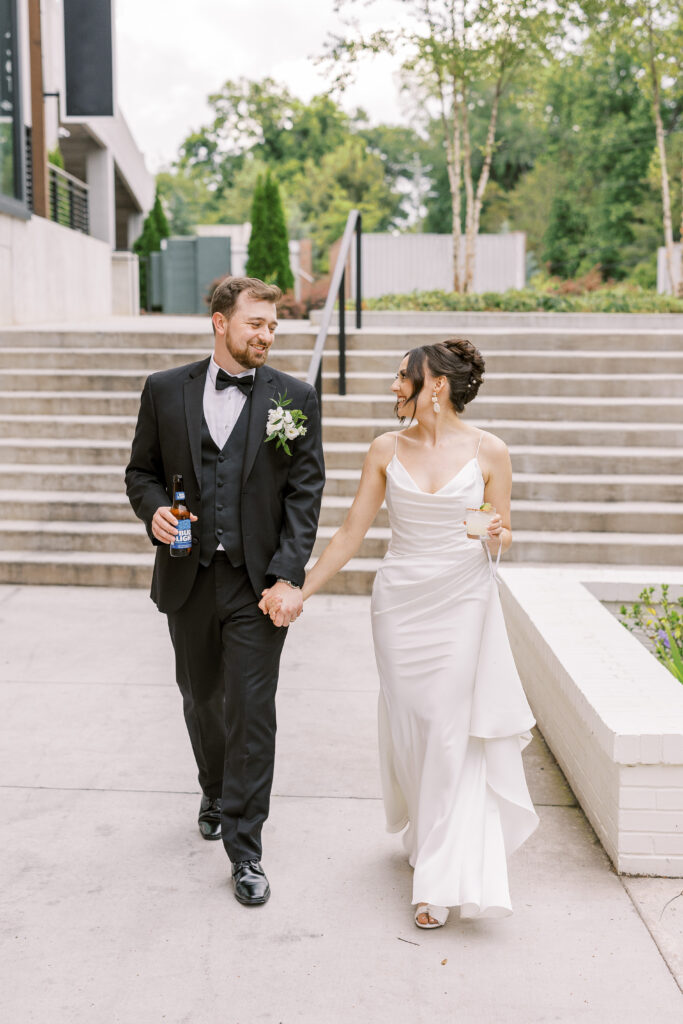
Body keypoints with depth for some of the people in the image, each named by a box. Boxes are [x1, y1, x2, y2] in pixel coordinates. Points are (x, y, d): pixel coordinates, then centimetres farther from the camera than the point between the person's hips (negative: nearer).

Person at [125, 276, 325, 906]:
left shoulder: (295, 398, -1)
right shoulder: (165, 391, 4)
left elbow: (304, 494, -4)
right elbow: (141, 471, 11)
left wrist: (289, 577, -13)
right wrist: (154, 510, -11)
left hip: (257, 581, -2)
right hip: (188, 578, 3)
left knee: (252, 713, -4)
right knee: (202, 701, 19)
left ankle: (245, 851, 7)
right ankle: (217, 793, 45)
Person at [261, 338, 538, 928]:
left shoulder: (488, 451, -3)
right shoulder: (387, 449, 3)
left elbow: (502, 540, 5)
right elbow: (352, 533, 7)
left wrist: (496, 536, -18)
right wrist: (299, 590, 5)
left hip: (464, 601, -2)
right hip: (401, 600, 2)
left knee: (450, 730, -5)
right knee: (408, 726, 6)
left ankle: (441, 879, 4)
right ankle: (426, 838, 32)